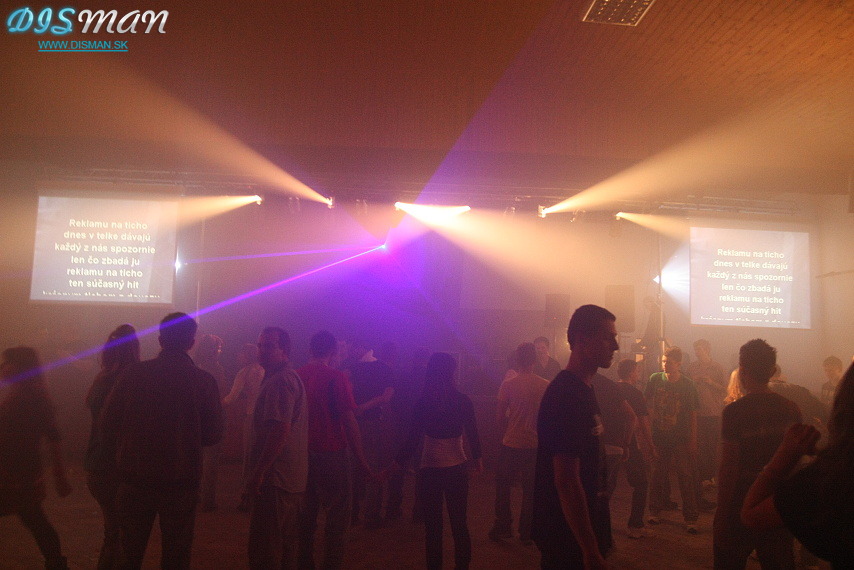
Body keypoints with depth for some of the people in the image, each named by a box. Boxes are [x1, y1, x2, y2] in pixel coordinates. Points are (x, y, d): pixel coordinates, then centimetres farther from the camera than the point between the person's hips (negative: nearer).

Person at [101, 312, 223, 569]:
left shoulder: (133, 373, -7)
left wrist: (124, 451, 16)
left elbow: (108, 424, -2)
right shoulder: (204, 381, -9)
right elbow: (213, 435, -3)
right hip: (181, 483, -1)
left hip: (134, 479, 1)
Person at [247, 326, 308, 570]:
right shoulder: (292, 377, 17)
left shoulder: (279, 382, -17)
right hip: (293, 478, 10)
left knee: (264, 550, -2)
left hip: (276, 479, -10)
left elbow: (280, 431, -25)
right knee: (287, 546, 19)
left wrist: (259, 471, -21)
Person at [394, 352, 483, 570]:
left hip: (430, 468, -2)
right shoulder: (463, 400, -7)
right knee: (459, 522, 16)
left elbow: (414, 439, -12)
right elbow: (472, 434, 0)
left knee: (433, 524, 12)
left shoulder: (423, 402, -12)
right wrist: (477, 457, 16)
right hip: (458, 466, 2)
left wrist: (398, 462, -1)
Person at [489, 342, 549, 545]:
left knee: (503, 486, 15)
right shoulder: (546, 386, -6)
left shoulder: (508, 384, -9)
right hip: (535, 445, 2)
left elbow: (499, 417, -4)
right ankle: (526, 532, 19)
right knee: (530, 490, 13)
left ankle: (502, 527, 21)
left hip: (511, 444, -1)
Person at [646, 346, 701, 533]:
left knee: (686, 478, -1)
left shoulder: (688, 385, -4)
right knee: (658, 475, 10)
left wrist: (693, 441, -4)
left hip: (681, 440, -2)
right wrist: (652, 414, -7)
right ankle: (655, 510, 25)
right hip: (659, 437, 2)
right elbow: (647, 402, 12)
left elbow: (693, 415, -2)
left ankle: (690, 518, 9)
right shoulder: (655, 379, 0)